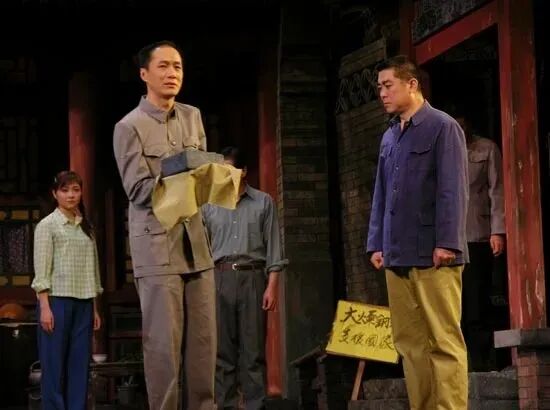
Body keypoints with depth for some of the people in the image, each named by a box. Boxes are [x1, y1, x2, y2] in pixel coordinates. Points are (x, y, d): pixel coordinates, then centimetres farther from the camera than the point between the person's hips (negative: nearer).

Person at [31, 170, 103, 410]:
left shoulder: (86, 228, 15)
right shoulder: (47, 225, 0)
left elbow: (92, 269, 15)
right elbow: (41, 270, -6)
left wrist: (94, 309, 10)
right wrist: (45, 307, -14)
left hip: (83, 303, 5)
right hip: (57, 300, -5)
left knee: (80, 365, 2)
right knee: (54, 365, -4)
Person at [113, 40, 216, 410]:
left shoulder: (193, 116, 14)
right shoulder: (130, 127, -5)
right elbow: (138, 189, -12)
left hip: (195, 240, 6)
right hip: (157, 244, -6)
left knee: (204, 336, 5)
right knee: (164, 339, -6)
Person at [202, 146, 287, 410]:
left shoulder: (263, 203, 9)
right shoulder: (210, 207, 13)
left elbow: (273, 247, 4)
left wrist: (272, 286, -5)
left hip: (252, 277, -2)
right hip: (220, 278, 2)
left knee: (253, 349, -4)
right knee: (223, 349, -1)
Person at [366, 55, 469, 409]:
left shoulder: (443, 127, -3)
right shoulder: (389, 137, 18)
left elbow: (453, 190, -9)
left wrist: (447, 243, -15)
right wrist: (377, 243, 14)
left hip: (432, 255, -7)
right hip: (397, 255, 7)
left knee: (444, 341, -6)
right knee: (410, 341, 6)